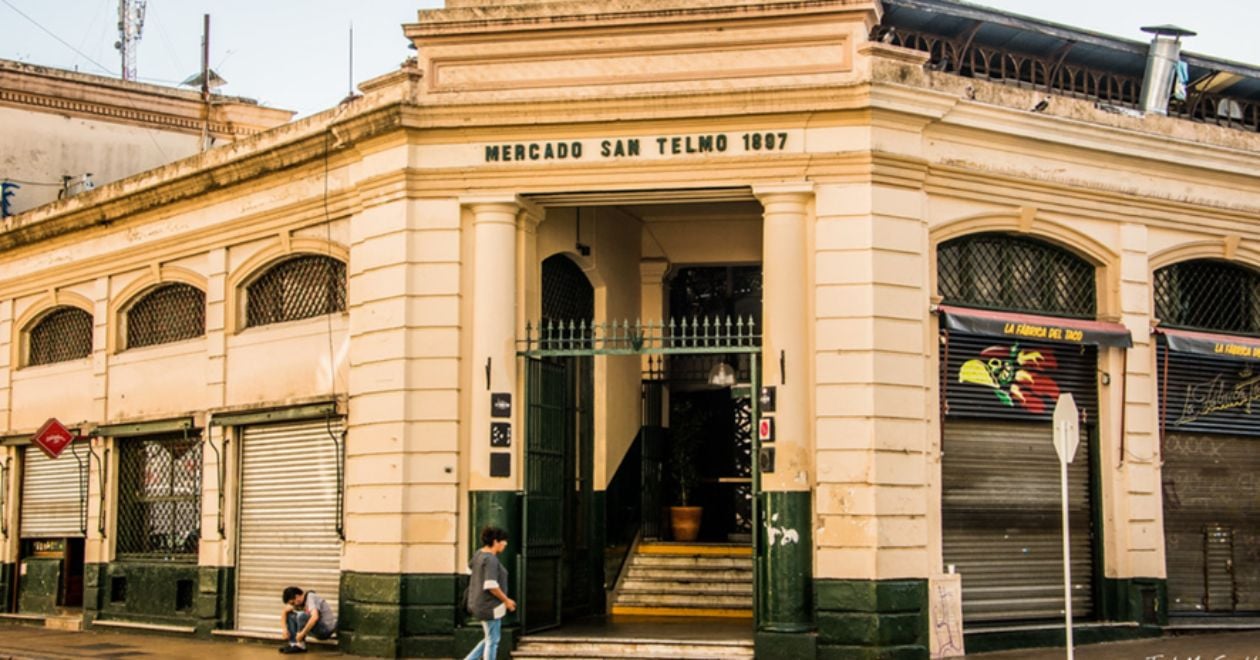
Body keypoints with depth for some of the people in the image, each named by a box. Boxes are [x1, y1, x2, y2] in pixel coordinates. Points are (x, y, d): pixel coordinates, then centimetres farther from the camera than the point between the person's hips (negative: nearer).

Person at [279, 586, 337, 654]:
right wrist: (285, 629, -5)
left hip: (327, 629, -9)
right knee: (290, 616, 4)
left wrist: (302, 633, -31)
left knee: (301, 615, -29)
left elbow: (314, 617, -37)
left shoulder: (311, 598, -22)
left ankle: (300, 645, -15)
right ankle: (293, 643, -2)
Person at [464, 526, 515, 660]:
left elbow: (471, 566, 29)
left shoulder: (479, 554, 7)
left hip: (482, 603, 10)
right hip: (490, 605, -10)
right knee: (492, 641, 1)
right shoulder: (491, 560, -21)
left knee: (490, 639, 19)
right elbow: (491, 586, -27)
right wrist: (506, 600, -15)